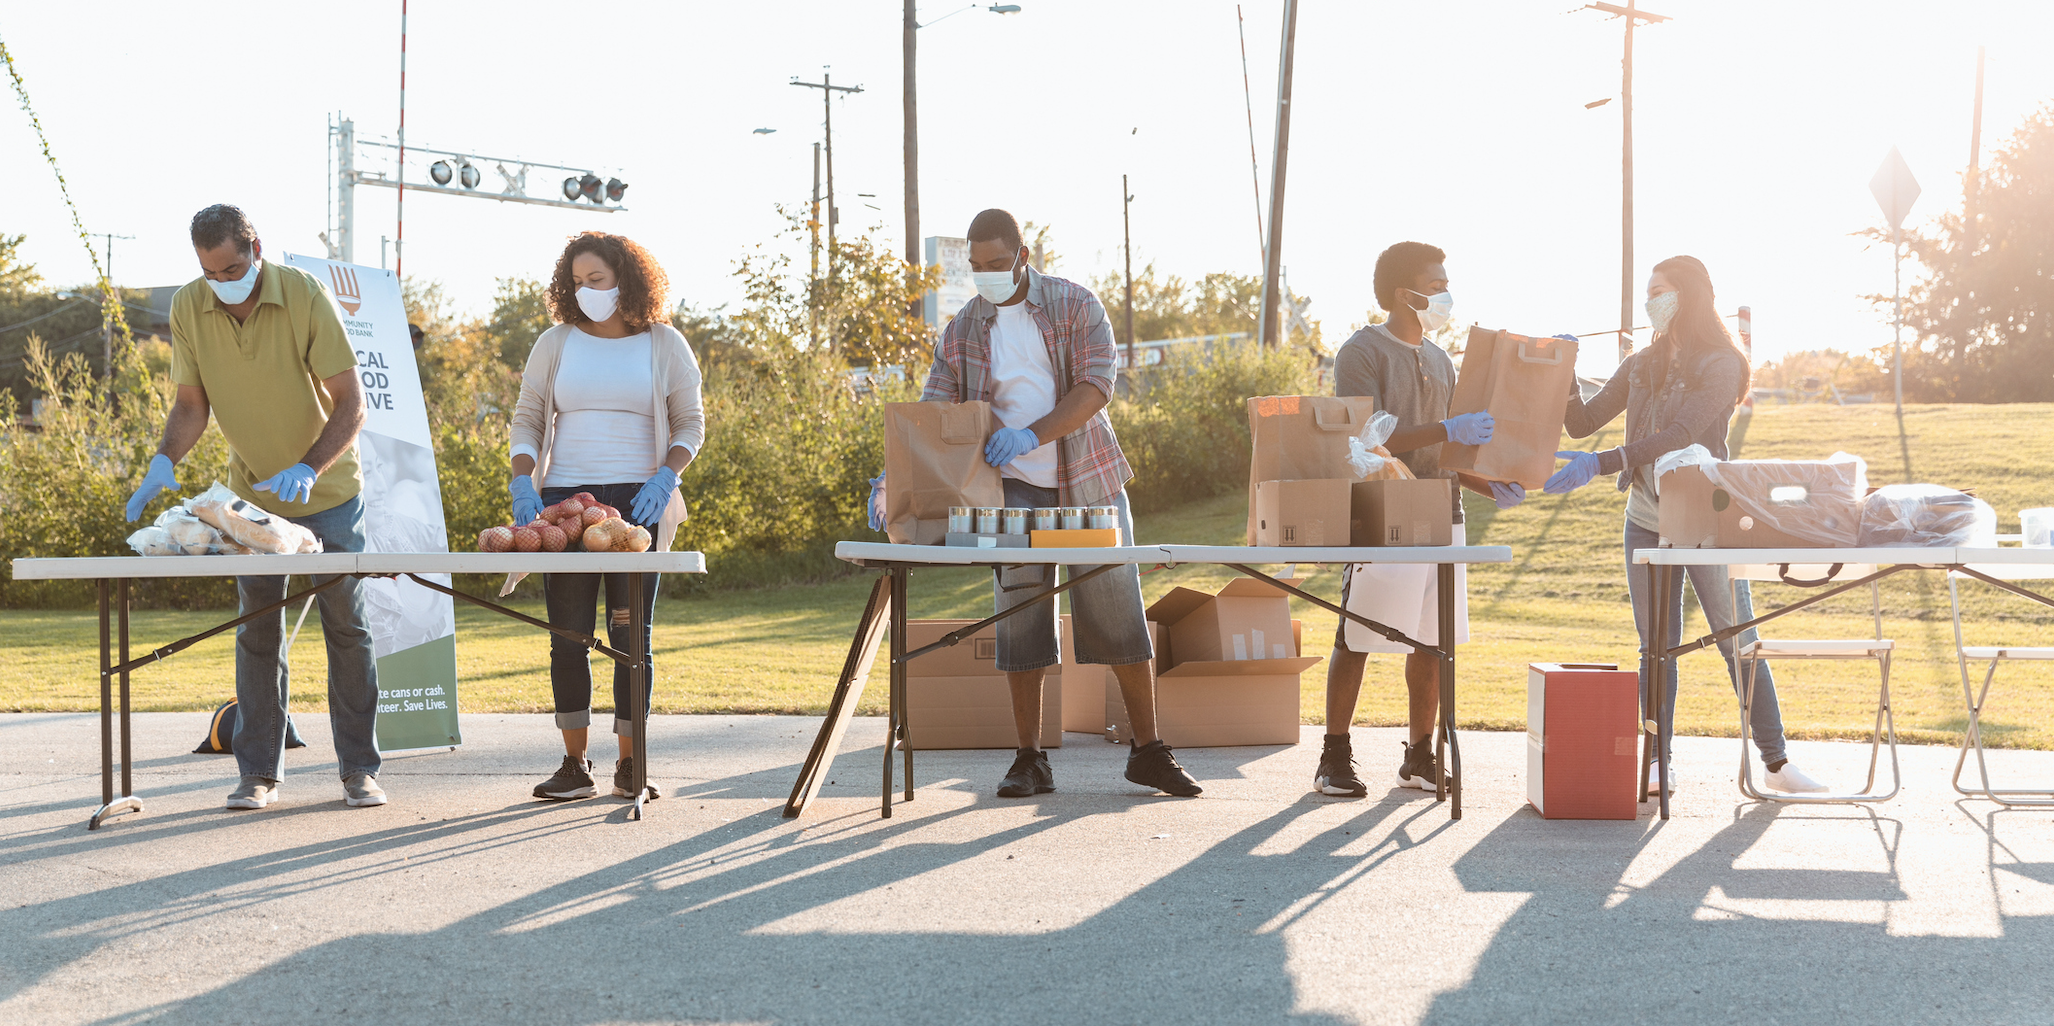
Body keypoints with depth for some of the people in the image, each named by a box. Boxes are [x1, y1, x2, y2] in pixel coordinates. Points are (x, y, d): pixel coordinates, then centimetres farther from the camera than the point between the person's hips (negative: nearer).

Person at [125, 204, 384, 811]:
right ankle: (258, 773, 8)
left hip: (327, 489, -2)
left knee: (346, 627, 1)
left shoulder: (305, 295, -21)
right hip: (252, 491, 3)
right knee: (256, 632, 3)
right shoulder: (188, 308, -11)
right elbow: (191, 404, -2)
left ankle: (359, 769, 8)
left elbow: (351, 403, -22)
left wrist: (306, 469, -35)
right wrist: (164, 462, -21)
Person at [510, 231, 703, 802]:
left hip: (637, 503, -1)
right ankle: (575, 764, 7)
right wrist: (522, 481, -5)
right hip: (564, 498, 1)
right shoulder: (556, 344, 9)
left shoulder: (664, 345, 6)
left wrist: (664, 478, -10)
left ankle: (630, 765, 8)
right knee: (568, 636, -1)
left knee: (631, 635, 0)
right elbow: (526, 421, 12)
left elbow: (690, 424, 8)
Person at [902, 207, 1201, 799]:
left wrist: (1032, 434, -27)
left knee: (1119, 614, -1)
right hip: (1014, 489, 1)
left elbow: (1096, 386, -13)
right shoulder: (961, 333, 4)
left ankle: (1148, 751, 7)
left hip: (1089, 482, -1)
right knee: (1019, 618, -1)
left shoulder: (1075, 306, -2)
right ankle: (1029, 760, 6)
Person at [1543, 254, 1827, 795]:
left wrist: (1599, 463, -28)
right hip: (1646, 522, 5)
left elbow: (1679, 436, -21)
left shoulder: (1721, 365, -9)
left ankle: (1777, 764, 4)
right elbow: (1581, 422, 11)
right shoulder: (1640, 366, 11)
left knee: (1739, 643, -2)